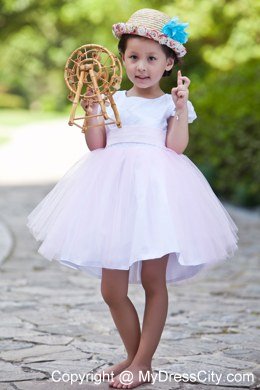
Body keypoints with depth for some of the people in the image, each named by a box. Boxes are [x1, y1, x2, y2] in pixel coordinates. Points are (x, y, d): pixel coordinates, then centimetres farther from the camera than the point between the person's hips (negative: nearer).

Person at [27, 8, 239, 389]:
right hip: (115, 194, 3)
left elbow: (176, 147, -6)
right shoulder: (112, 101, 14)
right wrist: (91, 110, 1)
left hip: (156, 193, -3)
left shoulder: (170, 103, 8)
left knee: (153, 281, 2)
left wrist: (181, 105, -8)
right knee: (112, 290, 3)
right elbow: (96, 147, 8)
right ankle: (133, 355, 23)